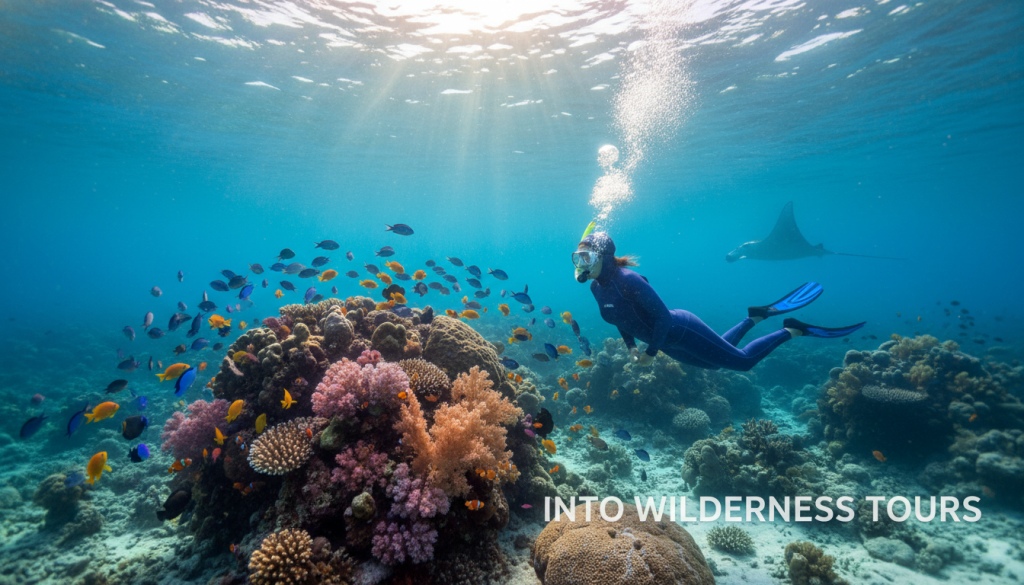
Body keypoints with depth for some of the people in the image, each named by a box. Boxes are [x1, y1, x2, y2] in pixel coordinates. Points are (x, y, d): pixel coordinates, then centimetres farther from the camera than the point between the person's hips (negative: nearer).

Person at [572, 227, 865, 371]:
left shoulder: (627, 279, -31)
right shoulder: (596, 287, -5)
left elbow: (663, 316, -30)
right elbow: (620, 317, 12)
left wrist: (651, 353, -22)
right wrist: (631, 347, 3)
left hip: (681, 331, -9)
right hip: (669, 343, 9)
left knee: (742, 361, 4)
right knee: (715, 361, 29)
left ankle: (794, 330, 20)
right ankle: (756, 316, 39)